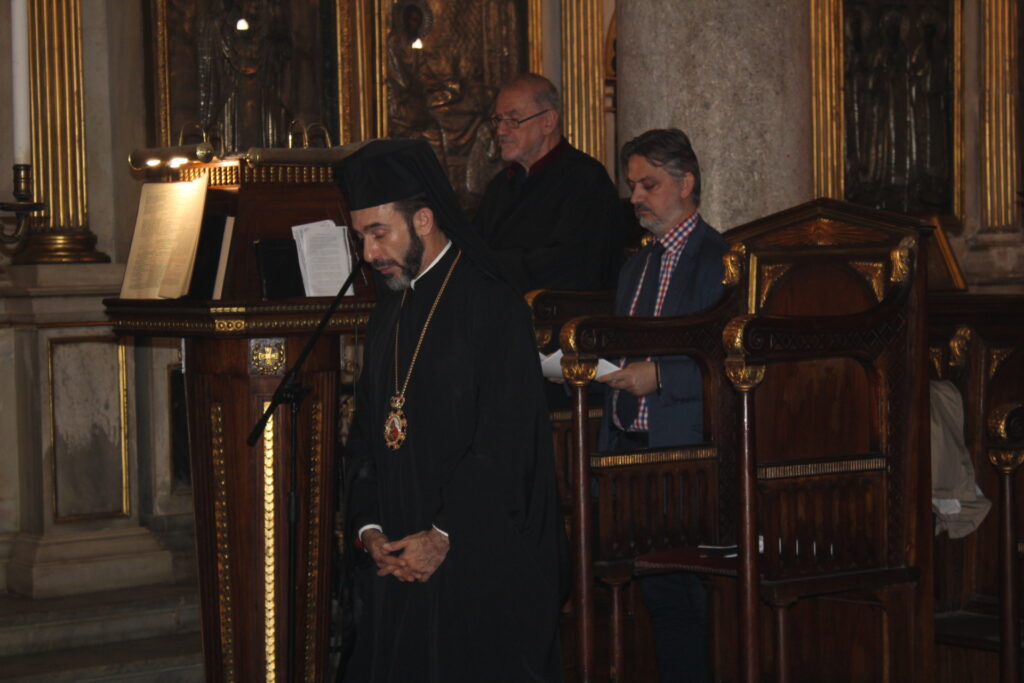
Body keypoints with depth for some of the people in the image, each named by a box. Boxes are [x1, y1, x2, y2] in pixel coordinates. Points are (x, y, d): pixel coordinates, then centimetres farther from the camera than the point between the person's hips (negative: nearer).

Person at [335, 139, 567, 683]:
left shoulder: (491, 305, -10)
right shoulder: (391, 308, 14)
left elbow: (505, 440, -16)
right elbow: (366, 433, 15)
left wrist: (444, 536, -15)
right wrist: (370, 529, 1)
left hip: (481, 559, -7)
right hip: (400, 558, 7)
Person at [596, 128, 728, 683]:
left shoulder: (718, 259, -7)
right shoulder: (636, 266, 20)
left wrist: (658, 375, -21)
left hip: (683, 451, -8)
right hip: (629, 449, 8)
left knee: (678, 599, -7)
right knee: (656, 594, 8)